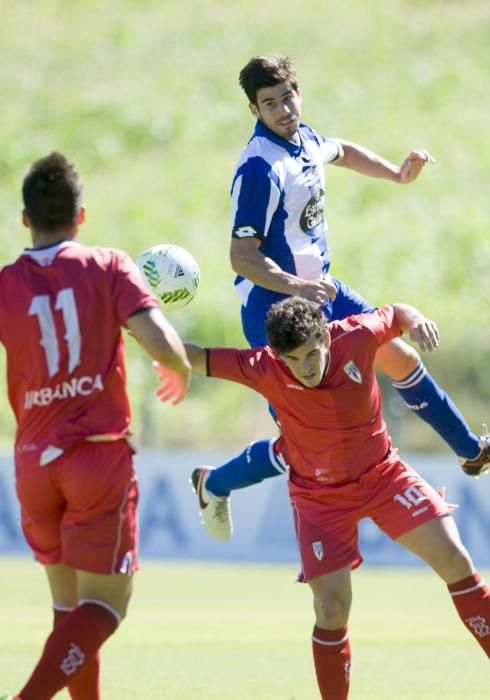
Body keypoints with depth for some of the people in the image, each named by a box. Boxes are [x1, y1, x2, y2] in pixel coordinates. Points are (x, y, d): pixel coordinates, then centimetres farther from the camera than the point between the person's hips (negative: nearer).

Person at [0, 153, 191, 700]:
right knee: (106, 602, 0)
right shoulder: (109, 268, -5)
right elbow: (163, 346, -14)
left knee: (69, 601, 17)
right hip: (101, 454, -3)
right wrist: (182, 371, 8)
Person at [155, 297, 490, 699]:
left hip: (383, 474, 2)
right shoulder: (265, 370, -25)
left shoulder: (356, 337, -21)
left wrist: (416, 321, -23)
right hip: (320, 495, -2)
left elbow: (397, 314, -2)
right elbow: (201, 358, -23)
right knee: (332, 608, -9)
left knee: (452, 557, -8)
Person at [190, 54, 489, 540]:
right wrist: (295, 287, -41)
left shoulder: (303, 139, 2)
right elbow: (242, 256, -28)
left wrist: (398, 174, 24)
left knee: (401, 358, 19)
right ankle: (216, 484, 15)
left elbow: (340, 152, 29)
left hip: (321, 291, 9)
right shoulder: (259, 168, -26)